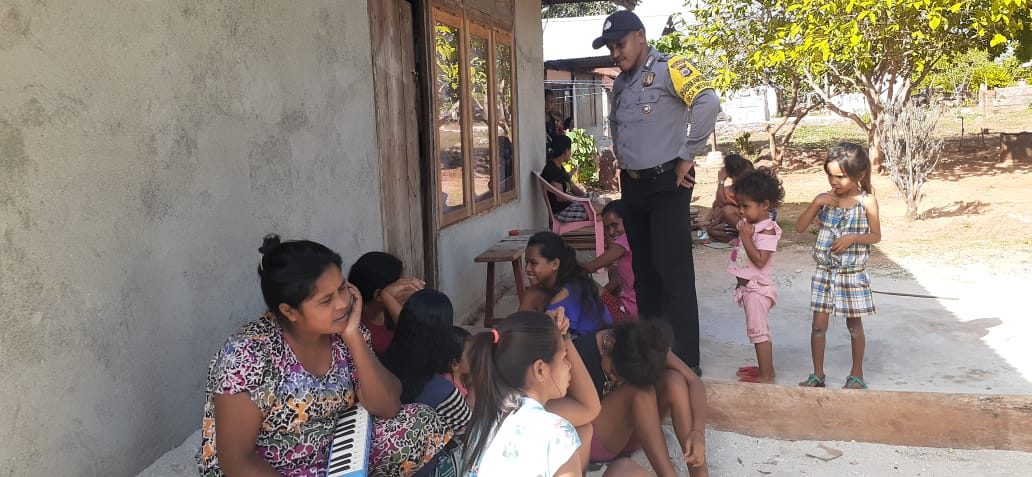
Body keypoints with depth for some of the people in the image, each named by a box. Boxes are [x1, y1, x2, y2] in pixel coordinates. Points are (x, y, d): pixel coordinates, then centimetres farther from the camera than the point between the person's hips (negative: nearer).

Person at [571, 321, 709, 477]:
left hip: (630, 433, 5)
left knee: (674, 380, -24)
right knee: (641, 392, -32)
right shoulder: (582, 353, -28)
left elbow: (695, 382, -20)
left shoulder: (646, 349, -16)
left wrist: (698, 432, -33)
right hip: (589, 439, -5)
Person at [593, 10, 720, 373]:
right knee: (644, 272, 13)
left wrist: (686, 157, -20)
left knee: (674, 274, -7)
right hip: (632, 186, 8)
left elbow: (708, 103, -25)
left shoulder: (668, 68, -10)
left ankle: (685, 361, 0)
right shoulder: (620, 83, 13)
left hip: (666, 184, -8)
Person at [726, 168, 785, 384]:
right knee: (757, 331, 18)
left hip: (757, 288, -10)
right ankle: (763, 367, 29)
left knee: (758, 331, -5)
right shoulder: (748, 223, 7)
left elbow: (760, 260, -27)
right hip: (748, 287, 10)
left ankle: (766, 376, 1)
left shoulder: (767, 230, -19)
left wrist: (746, 238, -25)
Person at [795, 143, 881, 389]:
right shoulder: (825, 199, 0)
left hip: (853, 274, -2)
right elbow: (800, 227, -4)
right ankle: (817, 375, 17)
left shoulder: (866, 201, -7)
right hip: (825, 272, 2)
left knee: (854, 325, 10)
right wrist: (816, 203, -15)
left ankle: (857, 375, 26)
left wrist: (853, 237, -19)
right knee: (818, 325, 4)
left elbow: (876, 236, -2)